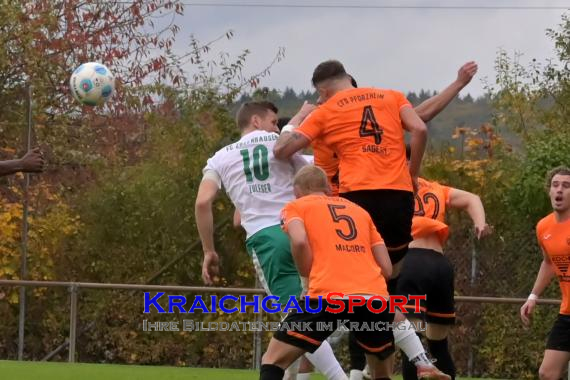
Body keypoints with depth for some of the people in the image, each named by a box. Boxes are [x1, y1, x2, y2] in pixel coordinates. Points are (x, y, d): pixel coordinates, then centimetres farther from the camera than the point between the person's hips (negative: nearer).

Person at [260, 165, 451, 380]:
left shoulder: (296, 207, 19)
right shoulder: (360, 210, 30)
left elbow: (299, 241, -5)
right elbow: (386, 269, 21)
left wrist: (308, 276, 11)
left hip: (327, 297, -4)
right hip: (374, 297, 4)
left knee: (272, 361, 5)